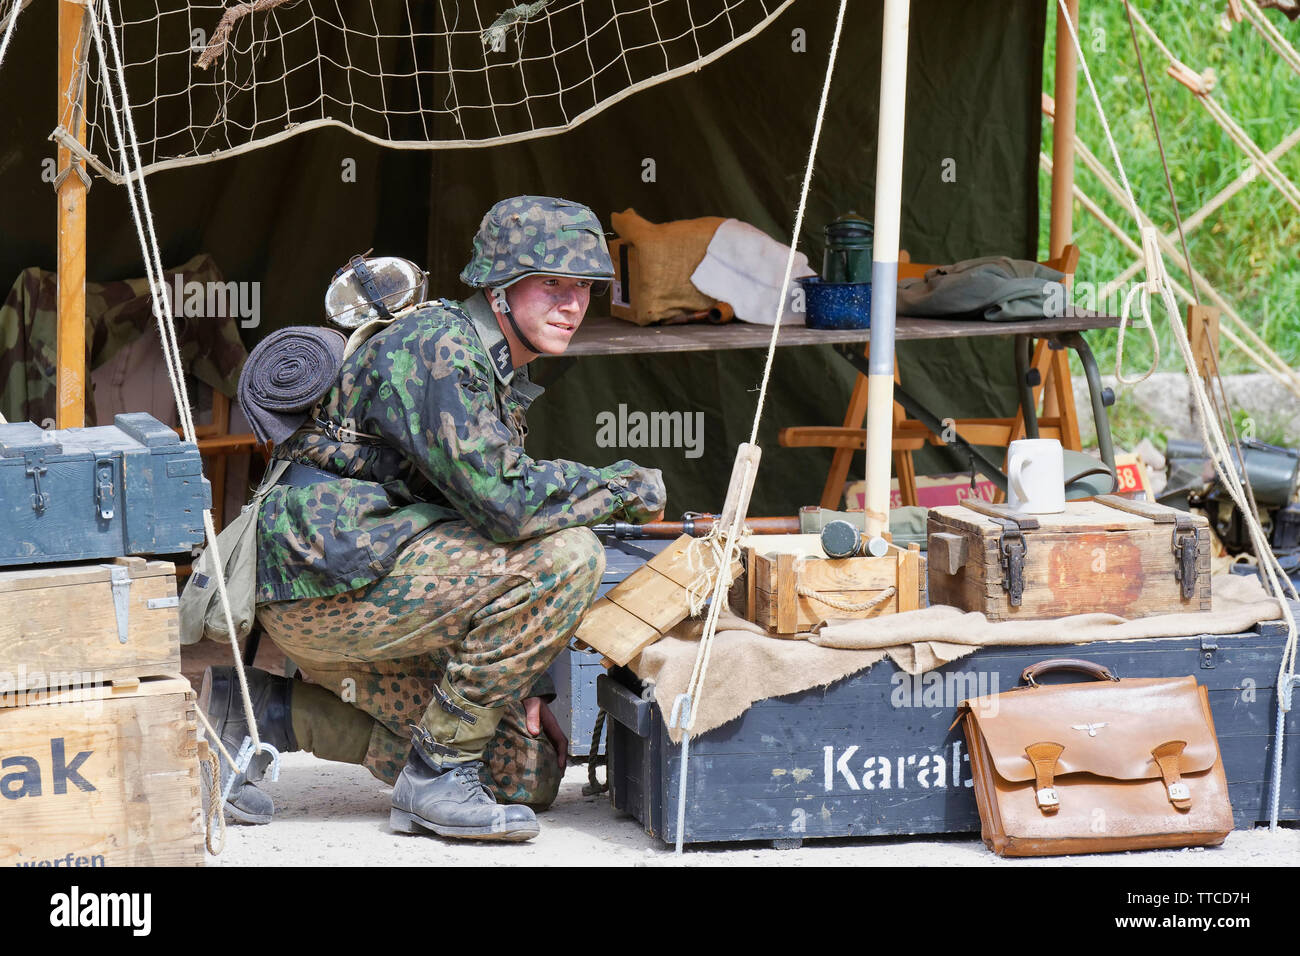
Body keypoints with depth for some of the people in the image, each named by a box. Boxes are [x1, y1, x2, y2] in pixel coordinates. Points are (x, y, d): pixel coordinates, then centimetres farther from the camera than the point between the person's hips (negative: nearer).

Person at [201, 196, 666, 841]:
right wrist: (622, 487, -10)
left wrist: (521, 684, 15)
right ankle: (437, 774, -13)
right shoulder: (437, 345, -13)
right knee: (565, 555, -21)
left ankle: (269, 713, 9)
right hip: (327, 576, -10)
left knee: (527, 773, 6)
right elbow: (502, 499, -26)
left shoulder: (502, 377, 20)